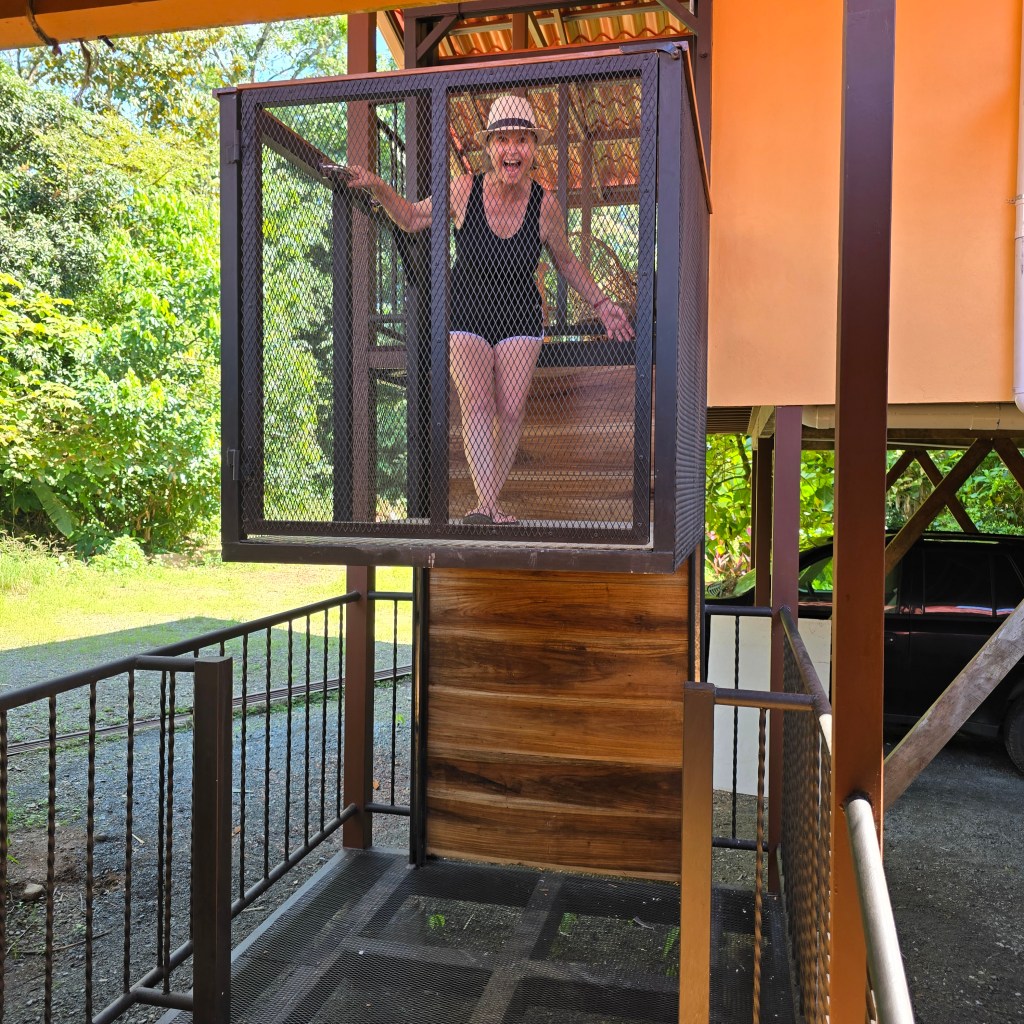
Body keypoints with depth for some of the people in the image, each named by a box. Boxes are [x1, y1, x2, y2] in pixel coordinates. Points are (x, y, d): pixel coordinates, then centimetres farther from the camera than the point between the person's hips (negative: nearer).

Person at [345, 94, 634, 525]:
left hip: (519, 318, 1)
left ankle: (488, 502, 11)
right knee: (476, 405, -16)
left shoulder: (545, 205, -9)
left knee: (511, 411, -4)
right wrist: (376, 186, -9)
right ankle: (489, 508, -20)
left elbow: (566, 262, 8)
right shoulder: (464, 189, -12)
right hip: (466, 315, -1)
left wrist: (601, 304, 8)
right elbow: (413, 218, 5)